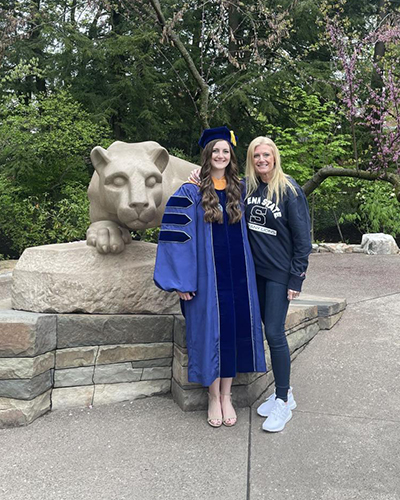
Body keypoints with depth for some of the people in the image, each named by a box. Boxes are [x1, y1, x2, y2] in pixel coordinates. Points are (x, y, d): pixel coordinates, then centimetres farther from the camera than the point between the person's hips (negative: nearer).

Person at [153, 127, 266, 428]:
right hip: (208, 275, -4)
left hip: (238, 274, 4)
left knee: (235, 329, 7)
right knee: (210, 330, 3)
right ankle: (214, 397, 21)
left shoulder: (239, 189, 9)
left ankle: (226, 395, 22)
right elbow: (175, 234, -8)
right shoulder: (192, 192, -4)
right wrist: (180, 280, -13)